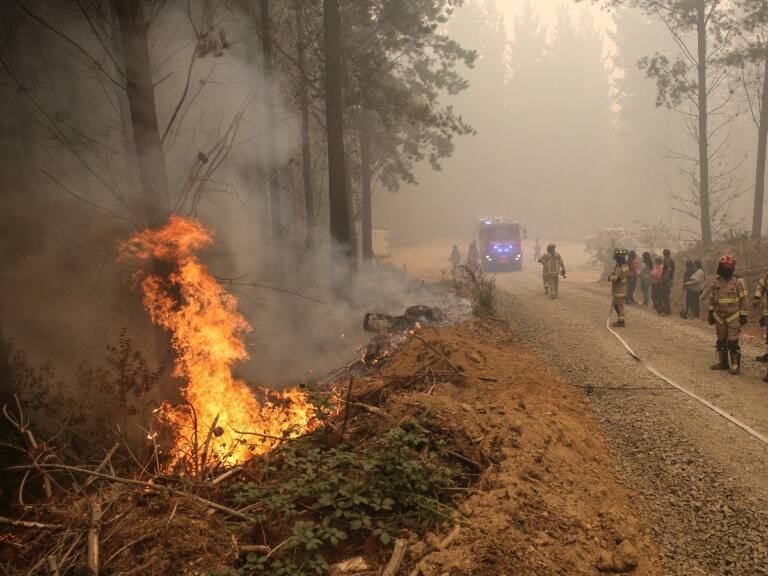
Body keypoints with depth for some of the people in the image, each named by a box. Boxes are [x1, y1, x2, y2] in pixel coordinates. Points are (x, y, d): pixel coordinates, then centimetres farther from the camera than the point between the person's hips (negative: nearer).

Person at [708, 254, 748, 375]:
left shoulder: (738, 281, -7)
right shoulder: (716, 282, 4)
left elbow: (743, 299, -6)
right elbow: (712, 299, 12)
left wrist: (743, 315, -8)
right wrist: (711, 313, 11)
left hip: (733, 317, -5)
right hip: (719, 317, 5)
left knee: (733, 342, -5)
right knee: (721, 341, 12)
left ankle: (735, 365, 5)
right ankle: (723, 362, 24)